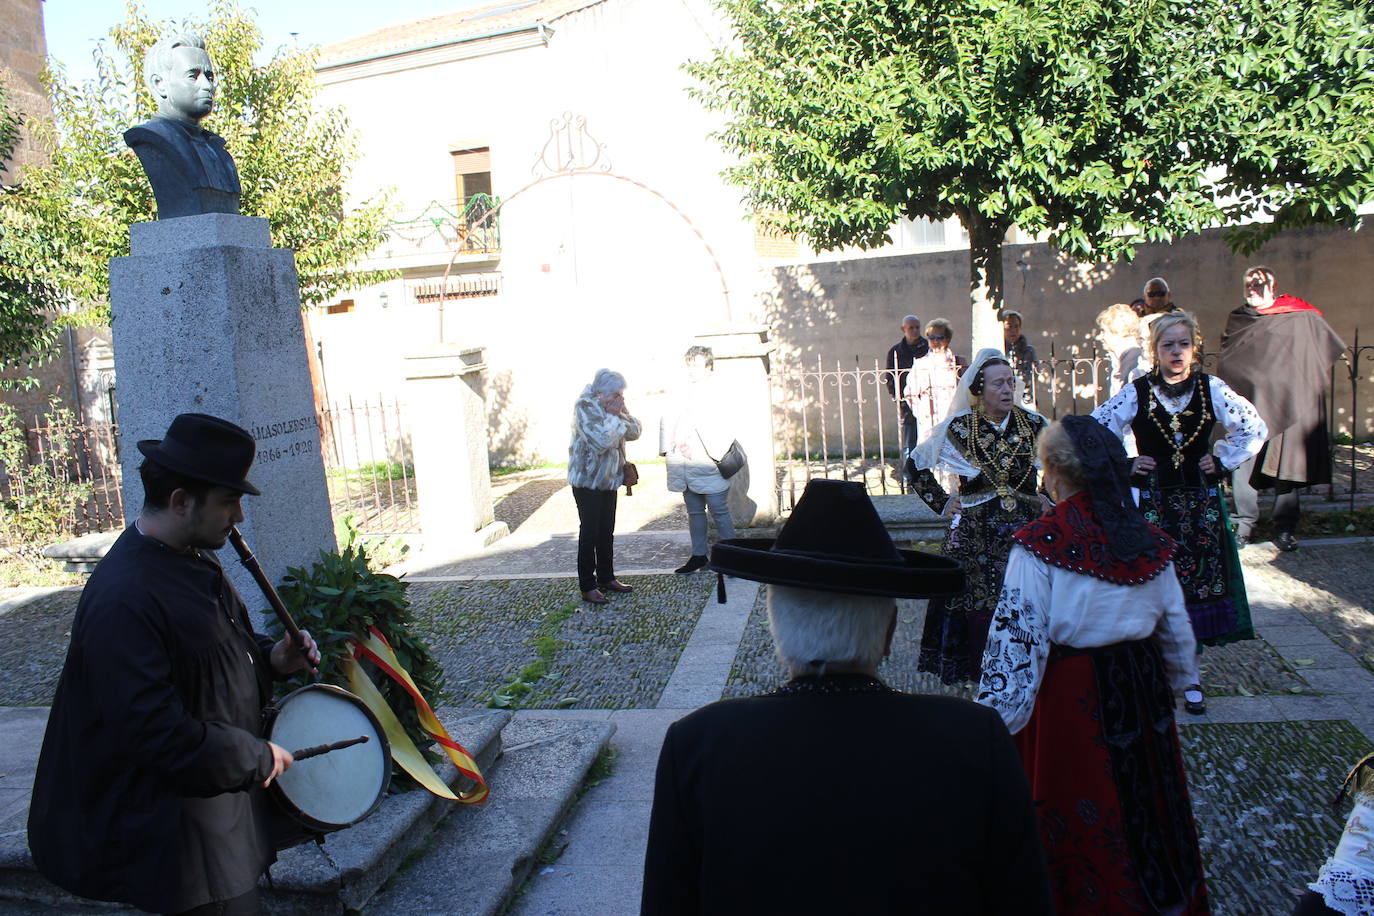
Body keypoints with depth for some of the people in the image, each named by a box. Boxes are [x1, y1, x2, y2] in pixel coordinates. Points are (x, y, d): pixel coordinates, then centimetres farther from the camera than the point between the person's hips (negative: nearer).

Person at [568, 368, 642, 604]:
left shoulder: (613, 406, 5)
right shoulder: (585, 406, -17)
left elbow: (634, 432, 1)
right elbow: (601, 440, -28)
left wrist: (620, 414, -13)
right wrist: (613, 416, -19)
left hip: (609, 478, 7)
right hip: (587, 479, -7)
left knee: (607, 531, 14)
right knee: (589, 532, -4)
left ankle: (607, 578, 26)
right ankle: (587, 587, 1)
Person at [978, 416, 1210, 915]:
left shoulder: (1041, 542, -18)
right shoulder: (1147, 538, -1)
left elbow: (1018, 635, -21)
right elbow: (1176, 626, 9)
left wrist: (994, 723, -17)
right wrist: (1180, 679, 28)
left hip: (1072, 693, -6)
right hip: (1142, 687, 6)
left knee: (1079, 819, 9)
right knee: (1145, 796, 23)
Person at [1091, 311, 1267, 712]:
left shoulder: (1211, 389, -1)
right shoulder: (1136, 393, -6)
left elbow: (1254, 428, 12)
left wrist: (1222, 460, 4)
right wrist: (1125, 465, -4)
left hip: (1200, 502, 2)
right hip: (1153, 502, -2)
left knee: (1199, 582, 4)